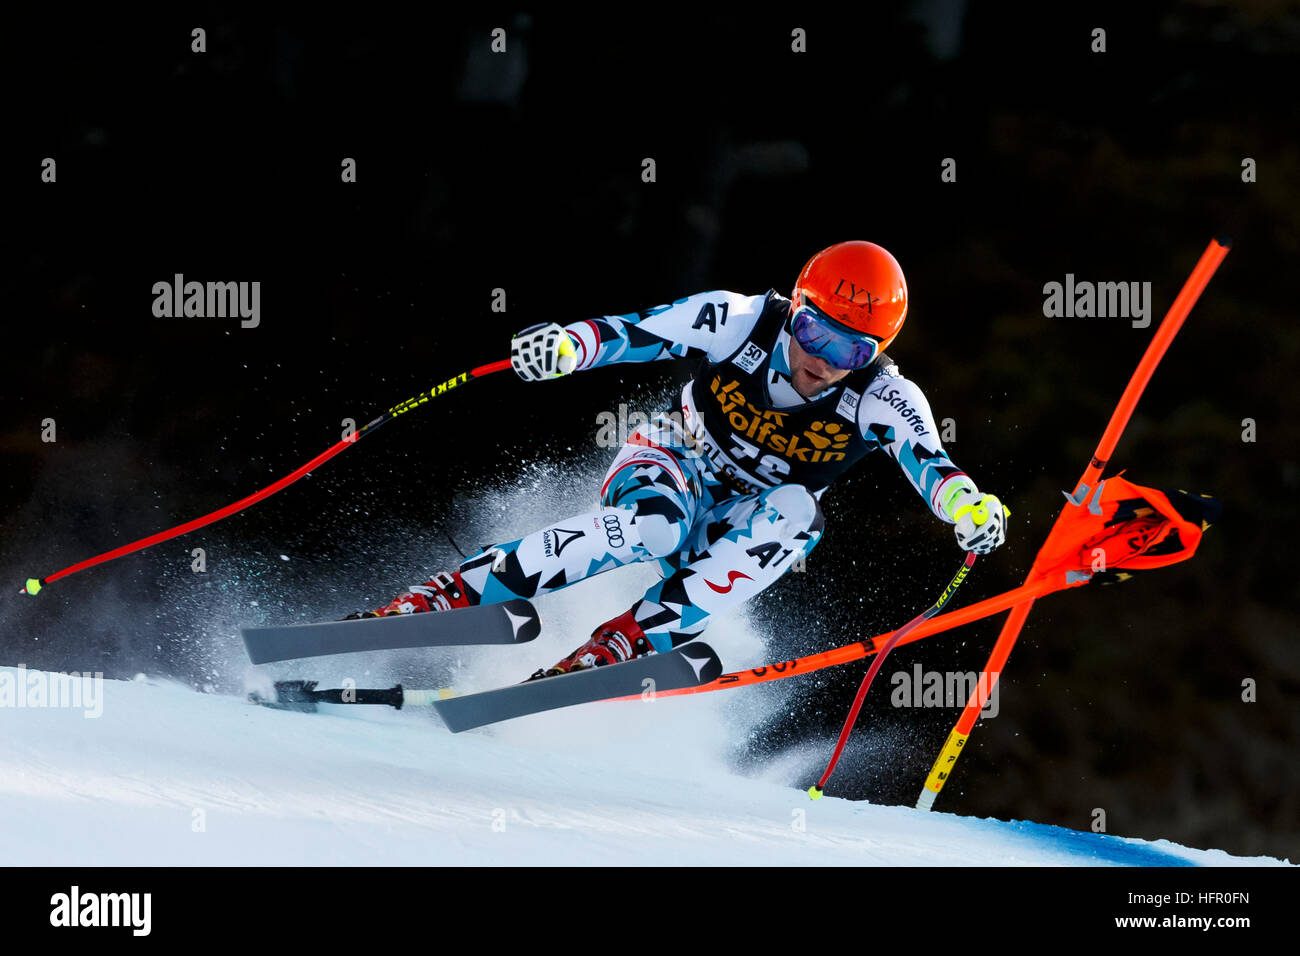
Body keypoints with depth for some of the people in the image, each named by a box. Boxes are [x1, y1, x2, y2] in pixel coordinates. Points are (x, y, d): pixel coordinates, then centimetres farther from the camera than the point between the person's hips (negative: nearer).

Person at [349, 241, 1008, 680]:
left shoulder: (884, 402, -20)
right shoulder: (739, 322, -21)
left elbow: (929, 465, -33)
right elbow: (634, 333, -22)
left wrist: (968, 504, -55)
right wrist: (565, 345, -43)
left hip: (746, 532, 1)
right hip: (674, 466, -1)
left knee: (795, 514, -34)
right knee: (651, 524, -37)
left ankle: (626, 642, -34)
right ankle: (451, 594, -33)